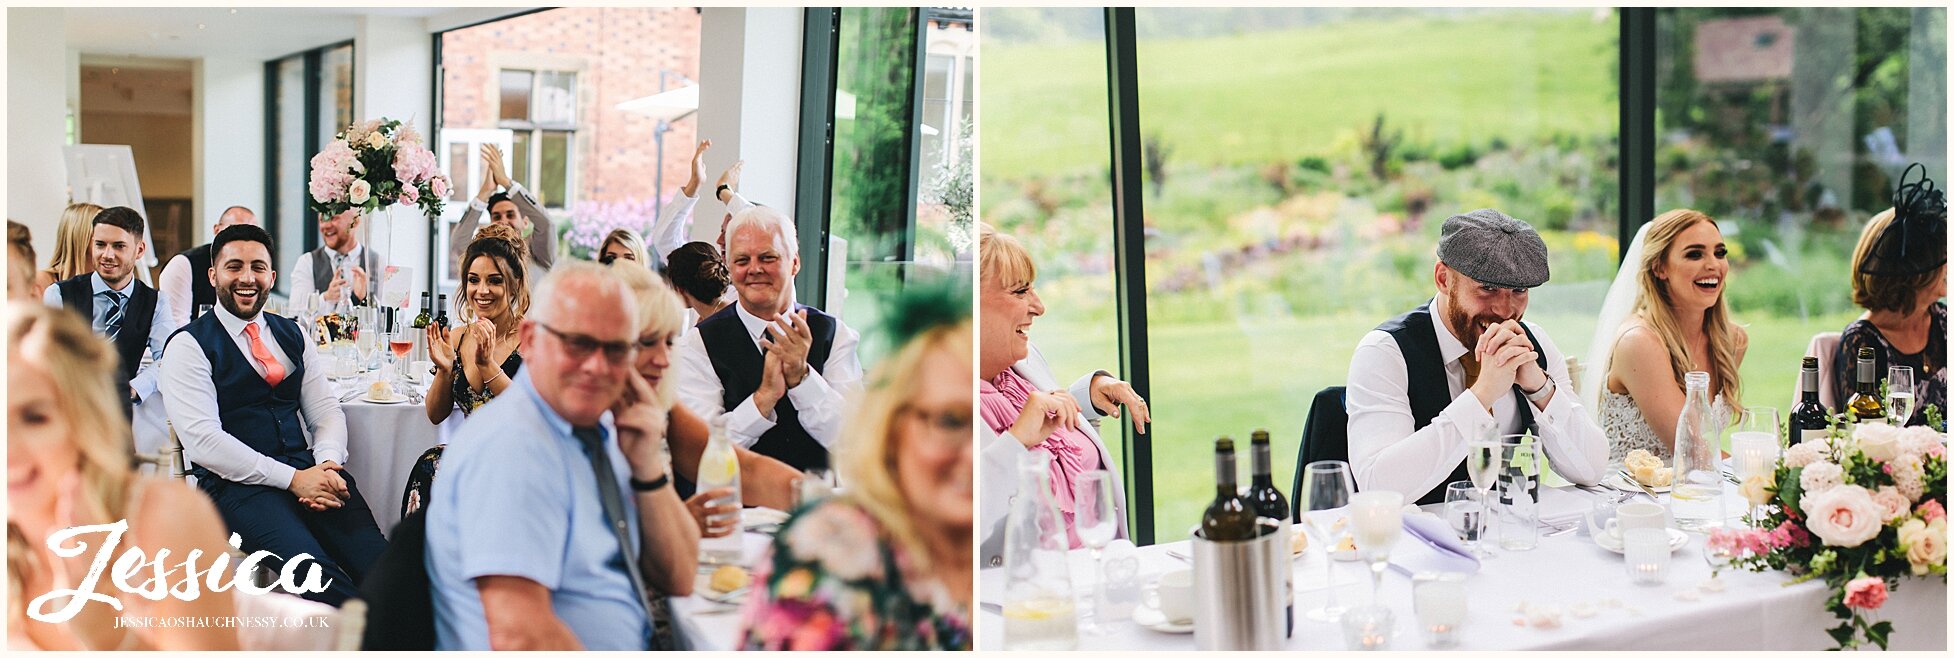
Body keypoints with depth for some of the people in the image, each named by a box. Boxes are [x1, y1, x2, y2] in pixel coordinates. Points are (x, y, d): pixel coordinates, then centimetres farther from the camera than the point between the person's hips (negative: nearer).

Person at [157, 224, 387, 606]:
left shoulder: (293, 337, 19)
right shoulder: (188, 346, 2)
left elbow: (326, 413, 16)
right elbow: (203, 441, -9)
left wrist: (326, 464, -8)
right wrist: (293, 479, -15)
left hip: (306, 471, 5)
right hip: (237, 485, -4)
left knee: (378, 562, -26)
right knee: (315, 569, -34)